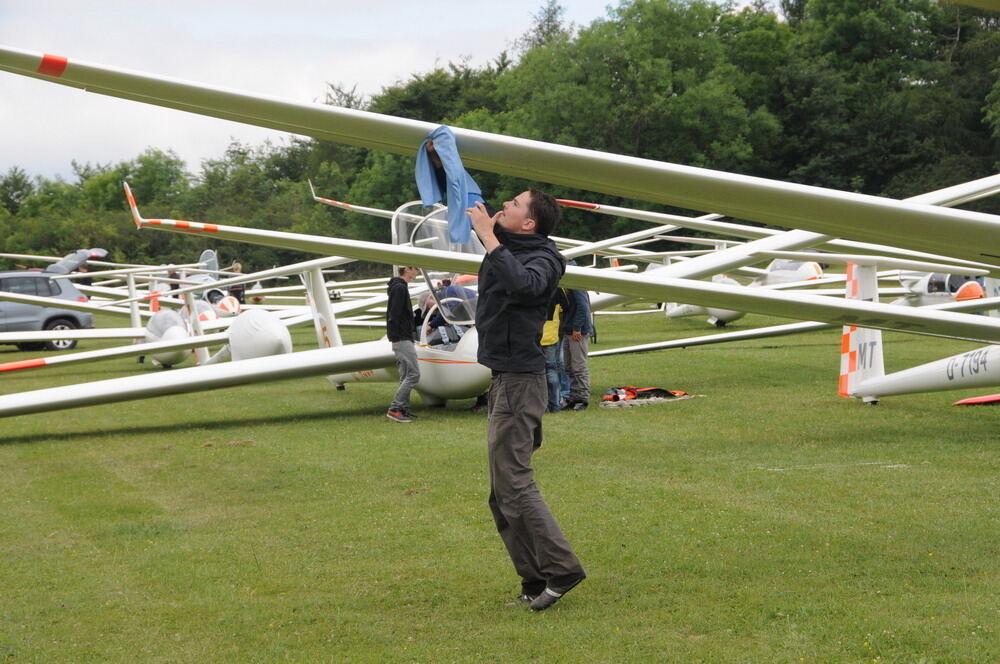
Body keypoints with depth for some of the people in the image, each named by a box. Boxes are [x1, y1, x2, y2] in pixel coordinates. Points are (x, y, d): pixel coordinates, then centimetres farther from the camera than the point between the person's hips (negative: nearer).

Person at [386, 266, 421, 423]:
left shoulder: (400, 287, 20)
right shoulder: (399, 288, -12)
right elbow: (394, 315, -19)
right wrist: (395, 338, -22)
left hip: (401, 339, 11)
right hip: (402, 339, -11)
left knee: (406, 376, 11)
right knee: (413, 374, -12)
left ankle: (404, 409, 11)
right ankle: (394, 408, -14)